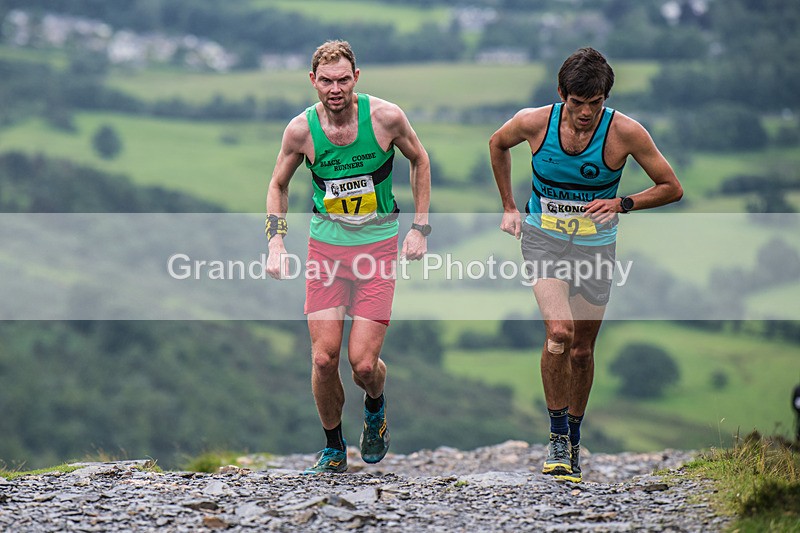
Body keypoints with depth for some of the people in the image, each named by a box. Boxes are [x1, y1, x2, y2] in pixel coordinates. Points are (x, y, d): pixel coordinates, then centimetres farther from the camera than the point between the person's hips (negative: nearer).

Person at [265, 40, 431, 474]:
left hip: (378, 246, -1)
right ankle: (334, 449, 16)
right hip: (325, 246, 1)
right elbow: (278, 185, 9)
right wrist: (276, 241, -3)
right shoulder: (301, 129, -8)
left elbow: (419, 161, 6)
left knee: (363, 363, -10)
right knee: (324, 359, -7)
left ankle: (375, 406, 27)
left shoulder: (386, 117, -13)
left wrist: (420, 228, 2)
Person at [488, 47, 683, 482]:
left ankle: (573, 440, 29)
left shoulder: (624, 132, -18)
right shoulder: (534, 122, -15)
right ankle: (557, 436, -7)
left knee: (582, 350, 8)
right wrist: (508, 207, 10)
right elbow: (498, 144, 10)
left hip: (595, 246, 1)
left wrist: (622, 204, -22)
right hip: (543, 239, -1)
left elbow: (672, 188, -8)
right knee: (559, 332, -22)